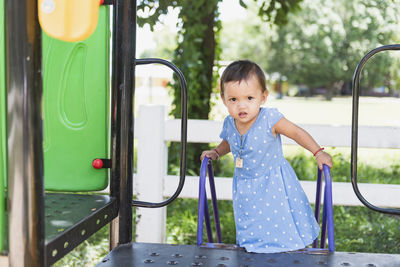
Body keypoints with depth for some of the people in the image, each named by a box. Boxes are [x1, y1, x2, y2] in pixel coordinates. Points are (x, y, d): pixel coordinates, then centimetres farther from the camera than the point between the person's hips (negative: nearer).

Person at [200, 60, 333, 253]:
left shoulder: (269, 119, -22)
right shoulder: (229, 124, -8)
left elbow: (296, 133, -10)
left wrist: (318, 153, -11)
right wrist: (216, 152, 1)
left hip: (274, 186, -3)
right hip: (247, 190, 4)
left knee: (282, 226, 7)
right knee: (253, 229, 12)